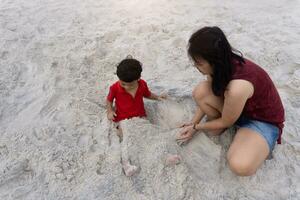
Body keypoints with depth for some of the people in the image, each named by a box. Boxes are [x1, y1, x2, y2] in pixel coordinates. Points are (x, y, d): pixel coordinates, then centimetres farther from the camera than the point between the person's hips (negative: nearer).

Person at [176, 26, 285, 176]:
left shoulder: (237, 87, -40)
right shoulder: (225, 63, -17)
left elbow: (226, 123, -20)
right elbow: (206, 98, 0)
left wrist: (196, 128, -7)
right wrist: (192, 123, -1)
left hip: (264, 121, -7)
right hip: (238, 108, 7)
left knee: (240, 166, -32)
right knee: (200, 92, -18)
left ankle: (258, 145, 0)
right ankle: (216, 128, 4)